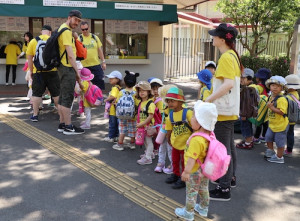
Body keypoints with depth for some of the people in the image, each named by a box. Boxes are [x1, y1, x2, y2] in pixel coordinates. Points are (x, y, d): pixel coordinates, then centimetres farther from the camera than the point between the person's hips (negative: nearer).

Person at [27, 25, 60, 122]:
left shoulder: (33, 41, 3)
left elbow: (29, 58, 5)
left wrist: (31, 71, 14)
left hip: (38, 72, 1)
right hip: (52, 71, 0)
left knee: (37, 94, 8)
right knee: (56, 94, 10)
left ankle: (35, 115, 10)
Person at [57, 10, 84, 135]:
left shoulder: (64, 30, 19)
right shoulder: (66, 31, -14)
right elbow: (70, 54, -19)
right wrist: (77, 71, -17)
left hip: (63, 68, 11)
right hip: (67, 68, -11)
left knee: (63, 96, 13)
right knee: (68, 97, -7)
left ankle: (62, 124, 20)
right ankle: (68, 127, -2)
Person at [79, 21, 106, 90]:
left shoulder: (95, 37, 8)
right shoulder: (79, 38, -1)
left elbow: (99, 50, 12)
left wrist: (103, 62, 8)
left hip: (96, 64, 2)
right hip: (84, 66, -2)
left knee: (100, 84, 3)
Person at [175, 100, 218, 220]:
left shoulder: (196, 140, -35)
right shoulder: (209, 134, -6)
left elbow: (192, 158, -34)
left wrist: (186, 172, -30)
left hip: (195, 171, -8)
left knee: (191, 192, 10)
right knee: (203, 189, 24)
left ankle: (188, 212, 27)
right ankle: (203, 208, 43)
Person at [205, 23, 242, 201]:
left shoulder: (226, 57, -19)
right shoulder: (233, 55, 11)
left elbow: (229, 83, -32)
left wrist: (208, 100, -31)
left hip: (223, 111, -10)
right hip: (231, 110, 10)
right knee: (229, 145, 21)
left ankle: (224, 189, 5)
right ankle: (231, 177, 37)